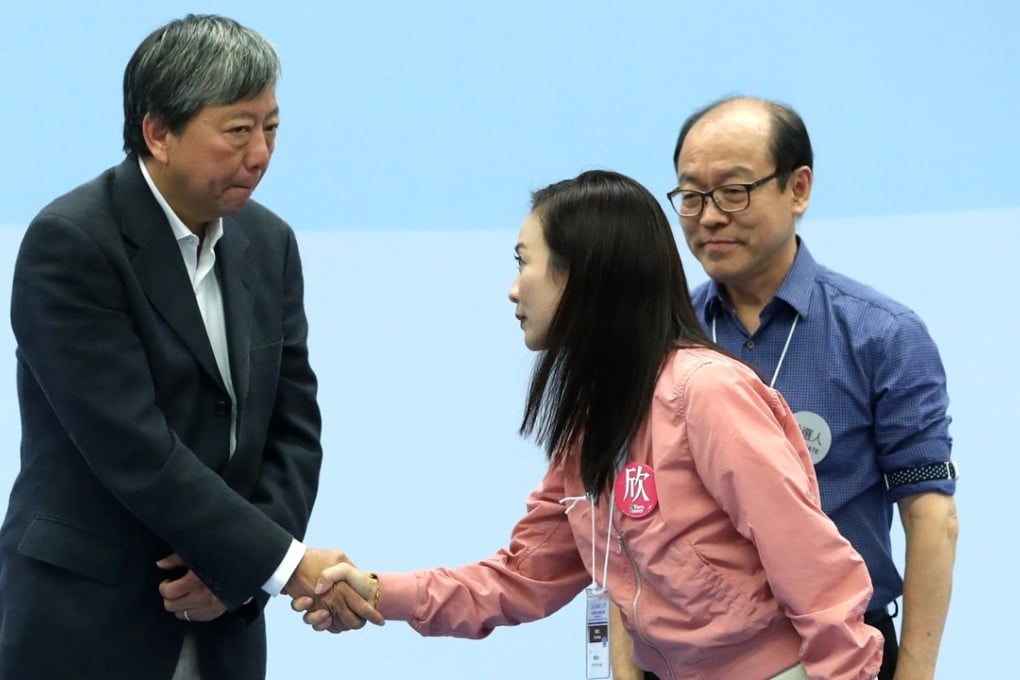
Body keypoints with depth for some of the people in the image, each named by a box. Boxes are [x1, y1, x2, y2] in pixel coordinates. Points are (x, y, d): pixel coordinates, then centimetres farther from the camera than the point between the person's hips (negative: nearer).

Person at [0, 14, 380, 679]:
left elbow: (293, 426, 7)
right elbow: (134, 449, -20)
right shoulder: (70, 244, -14)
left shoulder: (269, 243, 7)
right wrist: (284, 563, -20)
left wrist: (238, 566, -9)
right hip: (86, 626, -6)